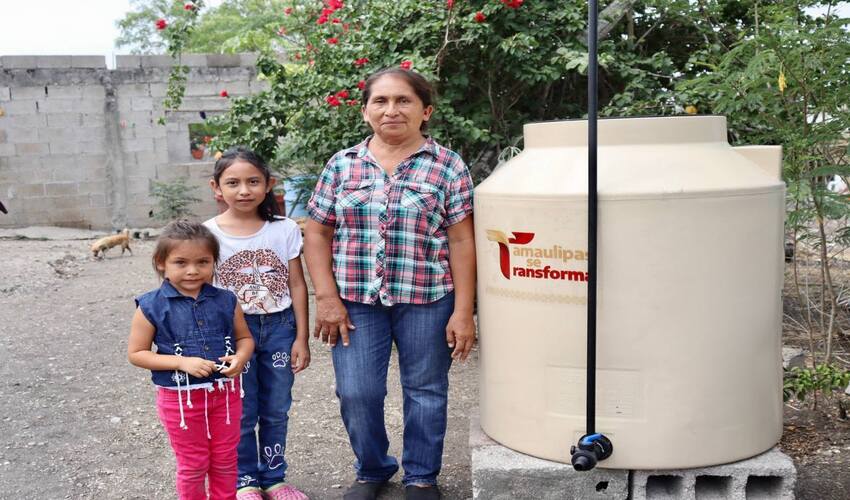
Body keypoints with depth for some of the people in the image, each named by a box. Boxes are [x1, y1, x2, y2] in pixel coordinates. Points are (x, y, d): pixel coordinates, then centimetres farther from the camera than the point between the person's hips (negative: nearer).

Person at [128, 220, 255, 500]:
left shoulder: (225, 301, -4)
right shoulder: (151, 307, -12)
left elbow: (244, 338, 8)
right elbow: (136, 353, -8)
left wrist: (240, 358, -15)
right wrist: (182, 363, -20)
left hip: (224, 392, 3)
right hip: (180, 398, -3)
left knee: (225, 462, 17)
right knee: (193, 465, 13)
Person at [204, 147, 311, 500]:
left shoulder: (285, 229, -4)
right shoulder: (209, 233, -7)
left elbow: (297, 285, 0)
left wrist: (301, 338, -1)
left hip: (278, 327, 2)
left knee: (276, 411, 13)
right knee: (241, 413, 9)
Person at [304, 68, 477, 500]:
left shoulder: (448, 166, -1)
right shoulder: (342, 165, 5)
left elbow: (461, 243, -3)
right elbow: (317, 234, 6)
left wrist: (462, 312, -7)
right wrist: (327, 298, -2)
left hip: (427, 301, -1)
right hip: (356, 303, 2)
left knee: (425, 391, 10)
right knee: (356, 394, 5)